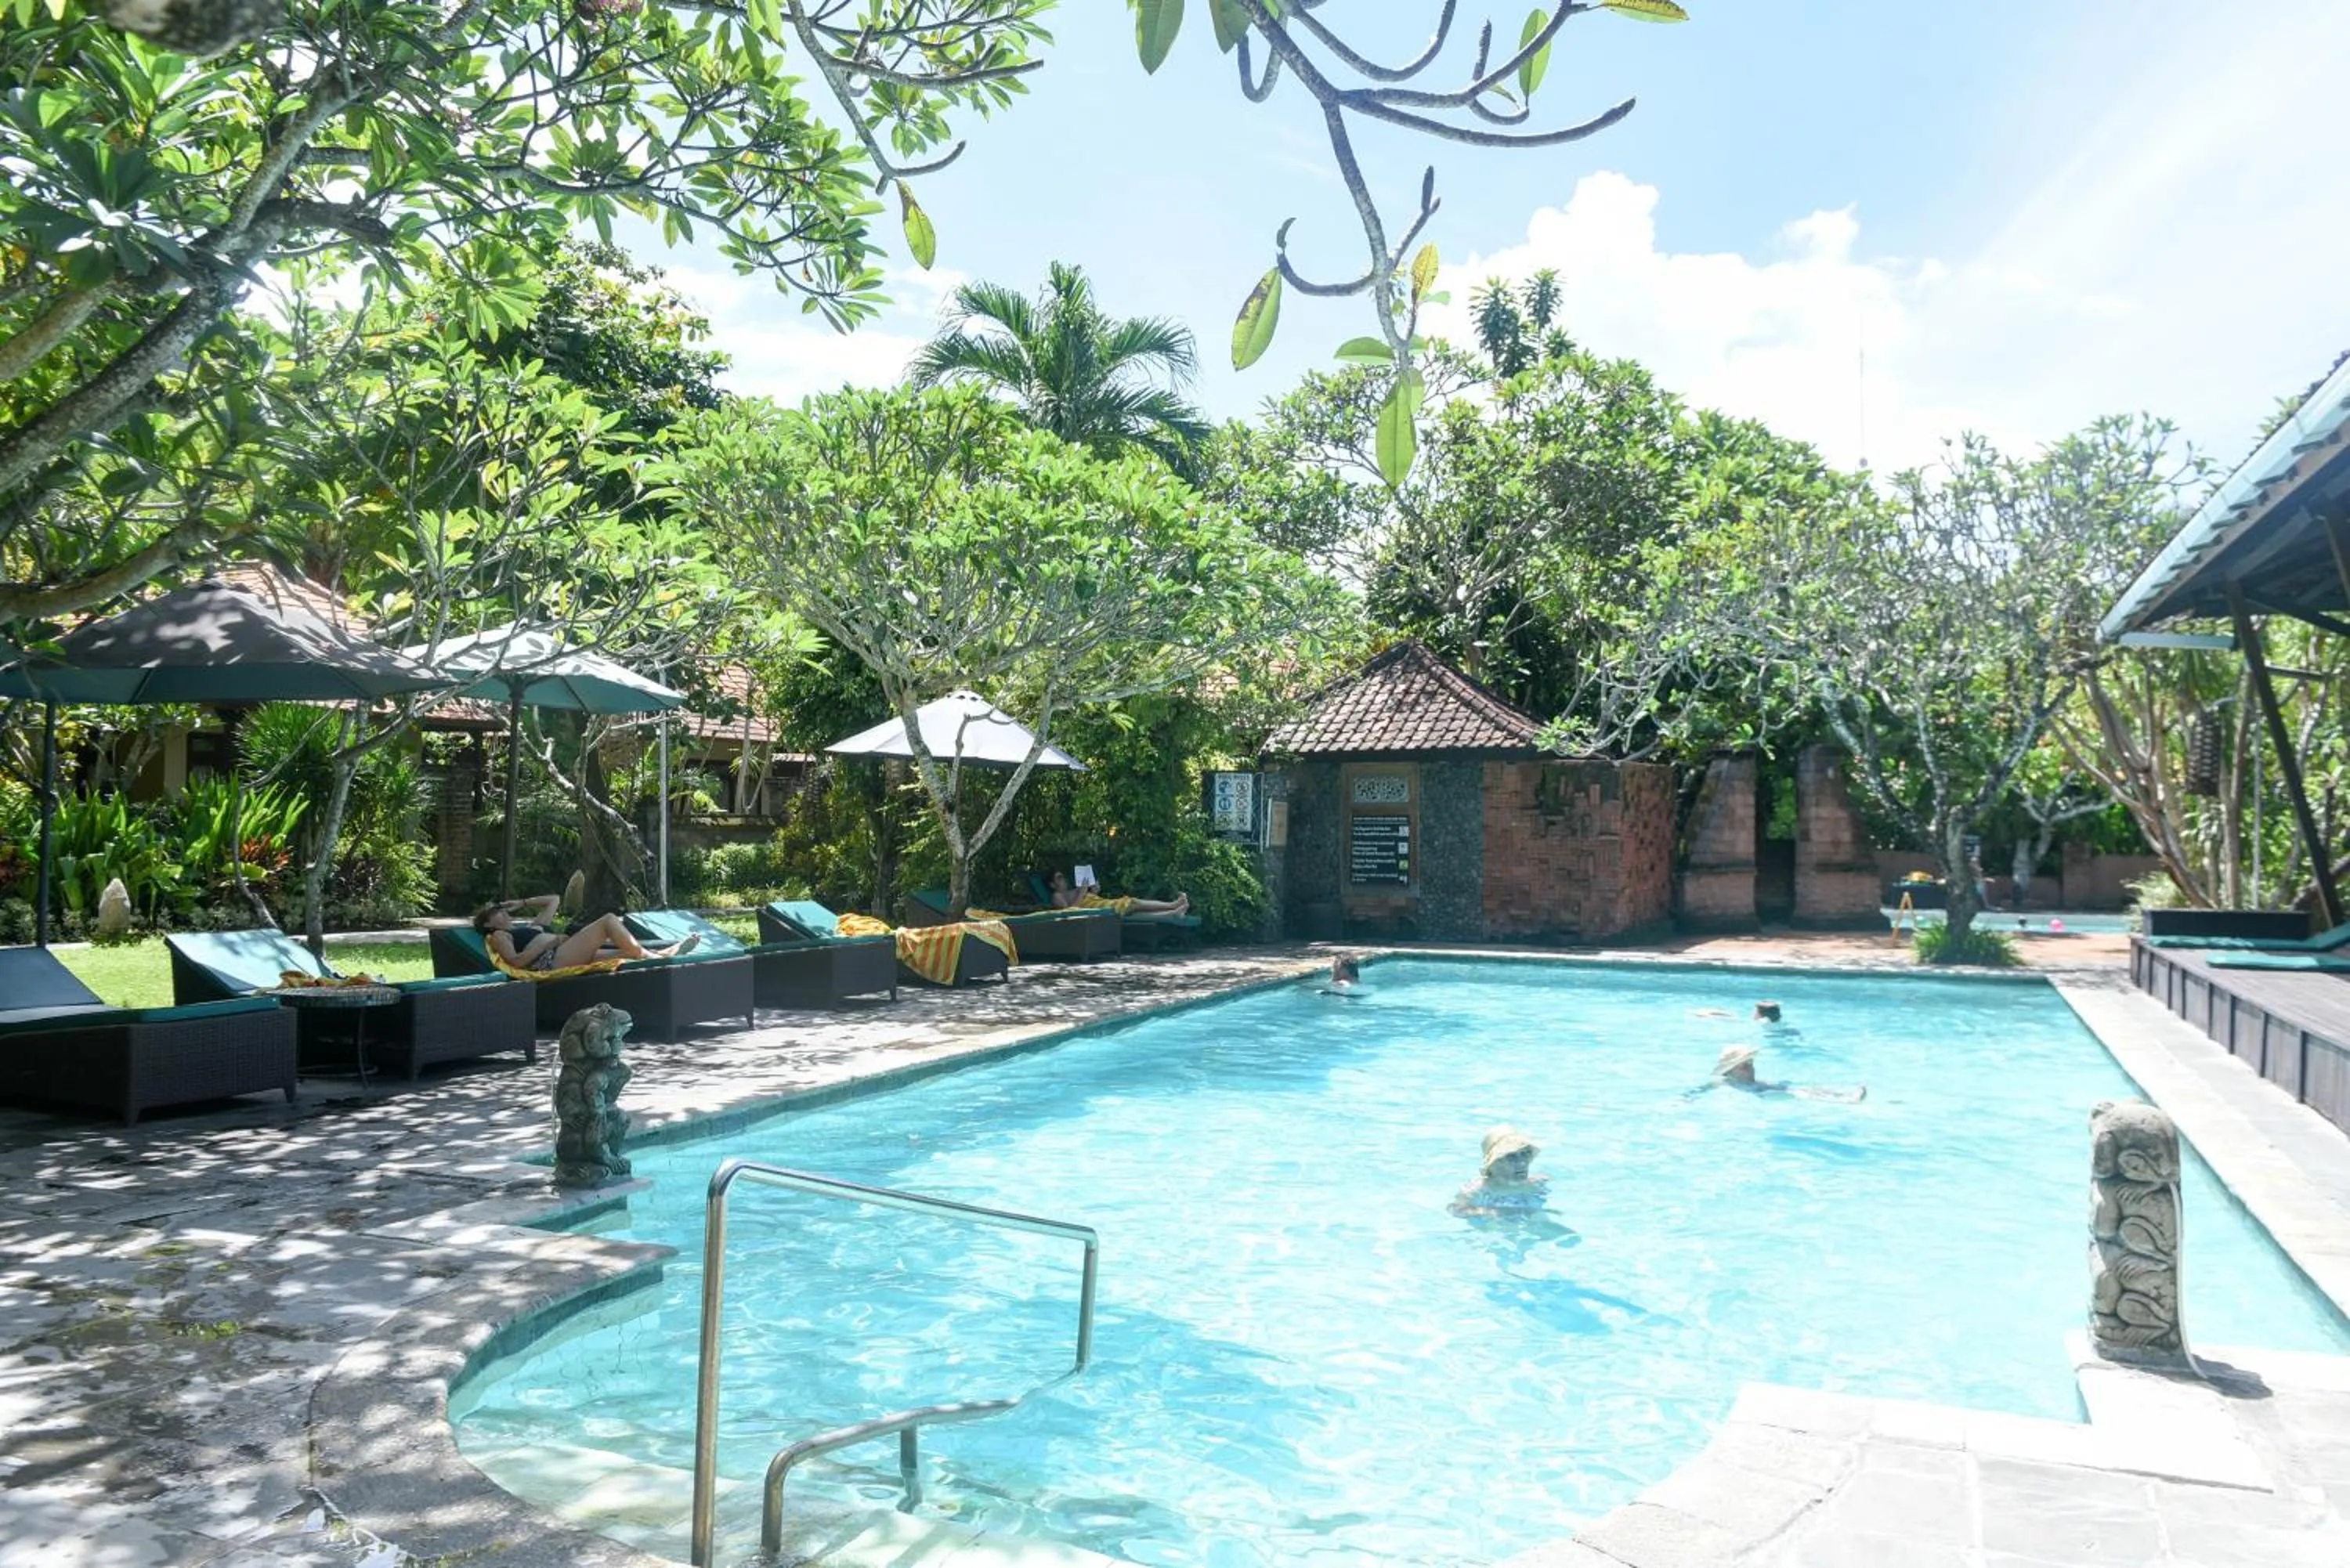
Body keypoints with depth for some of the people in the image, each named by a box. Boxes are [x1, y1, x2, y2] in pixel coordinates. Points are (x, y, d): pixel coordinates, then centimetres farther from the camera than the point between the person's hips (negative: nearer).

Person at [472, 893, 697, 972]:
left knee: (626, 953, -10)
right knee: (609, 920, -16)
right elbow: (517, 961, -7)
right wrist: (550, 942, -7)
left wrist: (523, 904, 37)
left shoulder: (531, 926, 37)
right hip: (553, 960, -8)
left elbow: (554, 900, 44)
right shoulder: (499, 936, 14)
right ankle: (649, 956, -18)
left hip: (571, 958, 8)